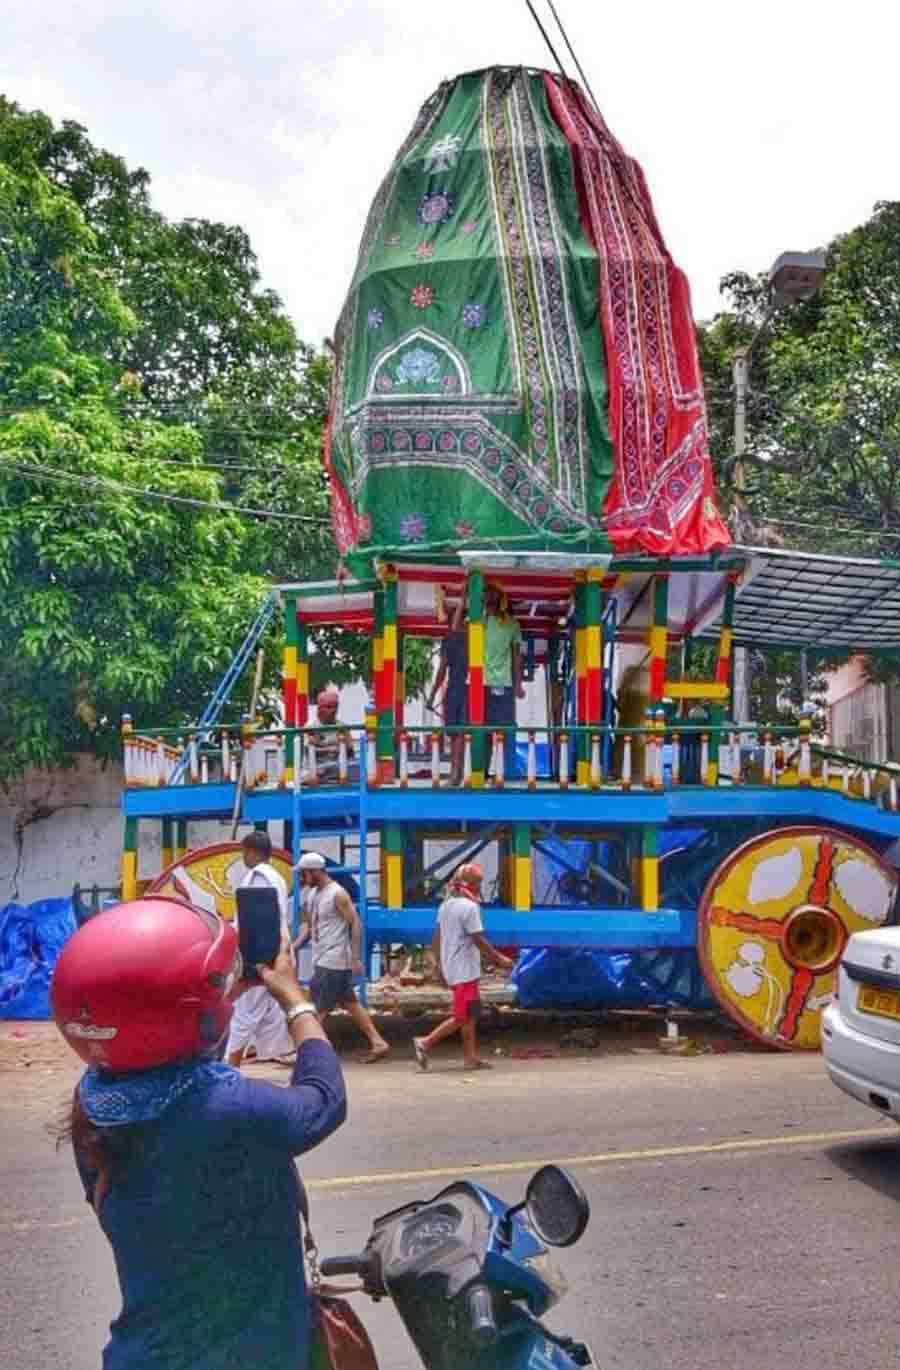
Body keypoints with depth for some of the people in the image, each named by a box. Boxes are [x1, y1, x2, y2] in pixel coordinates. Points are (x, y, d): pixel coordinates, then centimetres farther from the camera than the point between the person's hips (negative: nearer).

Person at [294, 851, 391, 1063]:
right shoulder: (313, 894, 11)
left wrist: (355, 957, -20)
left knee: (320, 1007, -3)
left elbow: (356, 924, -16)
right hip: (322, 960, 9)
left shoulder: (337, 894, -15)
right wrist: (294, 946, 4)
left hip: (334, 960, -9)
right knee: (349, 1003, 10)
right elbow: (309, 925, 18)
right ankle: (378, 1043, 14)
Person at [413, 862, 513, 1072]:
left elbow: (436, 939, 13)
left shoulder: (446, 905, 10)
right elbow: (479, 941, -17)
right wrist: (500, 959, -6)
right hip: (465, 970, -9)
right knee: (462, 1017, -3)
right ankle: (425, 1043, -5)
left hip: (450, 968, 9)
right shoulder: (469, 907, -17)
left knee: (471, 1014, 15)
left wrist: (440, 965, 20)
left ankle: (470, 1057, 17)